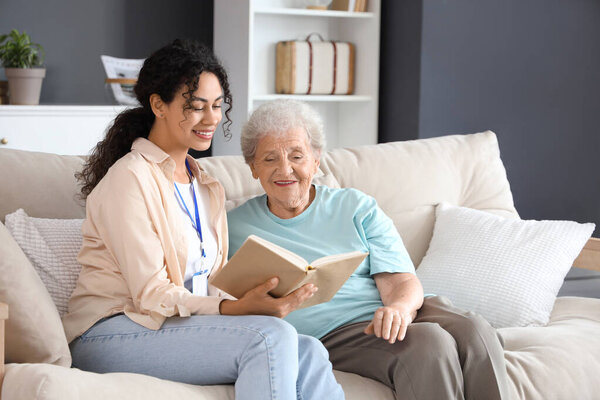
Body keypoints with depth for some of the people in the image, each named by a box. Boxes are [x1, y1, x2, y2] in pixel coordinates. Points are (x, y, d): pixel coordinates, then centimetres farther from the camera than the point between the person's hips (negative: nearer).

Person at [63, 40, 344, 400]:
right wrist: (238, 308, -28)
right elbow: (152, 296, -14)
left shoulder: (208, 189, 20)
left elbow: (212, 286, 13)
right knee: (271, 337, -29)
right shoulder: (130, 179, -8)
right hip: (114, 333, -7)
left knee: (308, 353, -21)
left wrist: (257, 300, -9)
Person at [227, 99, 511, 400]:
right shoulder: (234, 226, 14)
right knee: (429, 343, -33)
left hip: (389, 318, 3)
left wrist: (399, 308, -21)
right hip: (331, 332, -3)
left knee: (474, 331, -29)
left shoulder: (358, 208, 17)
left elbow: (403, 281, 4)